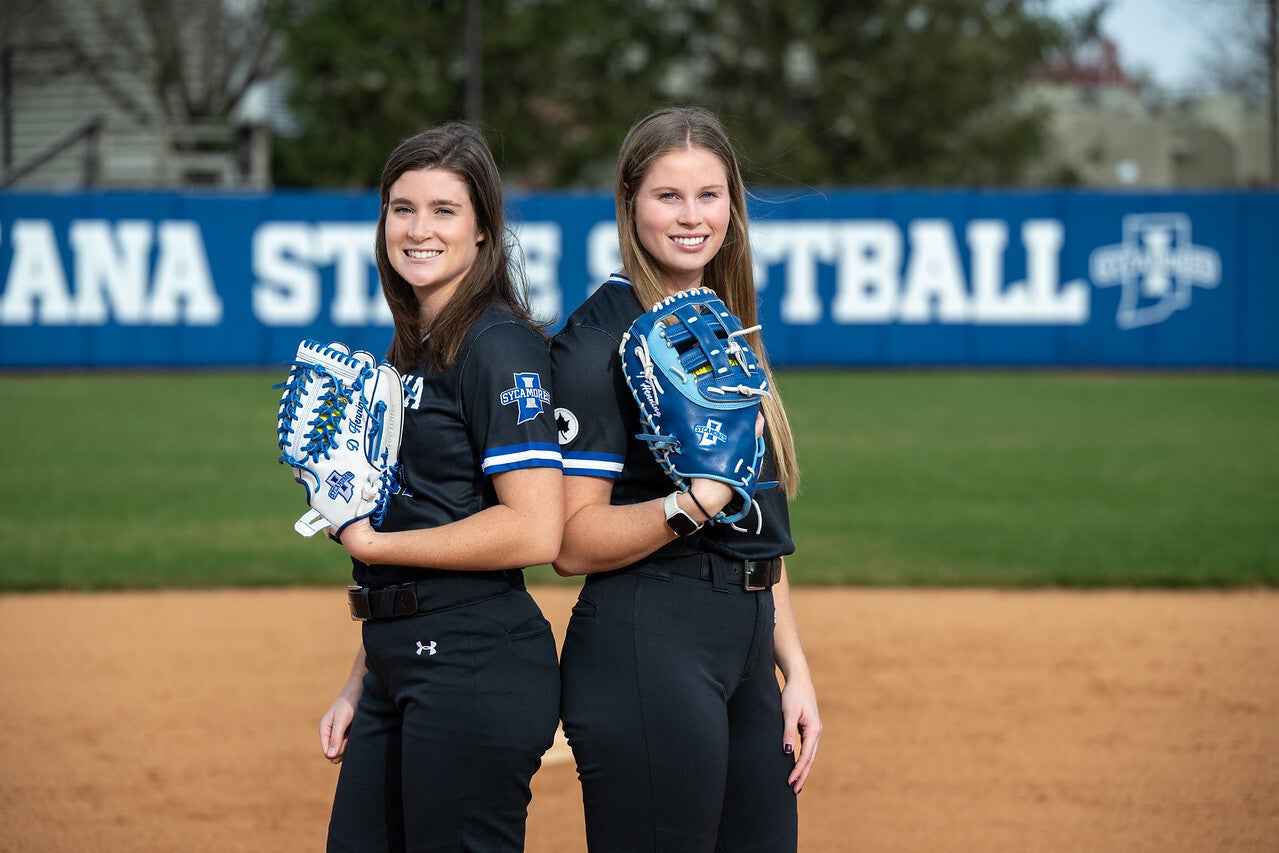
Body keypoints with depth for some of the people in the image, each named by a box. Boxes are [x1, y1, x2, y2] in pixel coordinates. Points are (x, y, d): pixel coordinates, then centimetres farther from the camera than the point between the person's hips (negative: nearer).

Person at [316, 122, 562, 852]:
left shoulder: (499, 347, -12)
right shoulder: (412, 350, 16)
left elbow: (534, 532, -21)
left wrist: (373, 544, -12)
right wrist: (362, 684, 18)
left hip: (477, 673, -9)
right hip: (403, 670, 9)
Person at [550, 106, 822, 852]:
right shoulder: (602, 337, -9)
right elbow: (573, 543, -14)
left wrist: (795, 670, 16)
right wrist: (694, 503, -27)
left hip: (746, 652, 8)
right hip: (646, 649, -8)